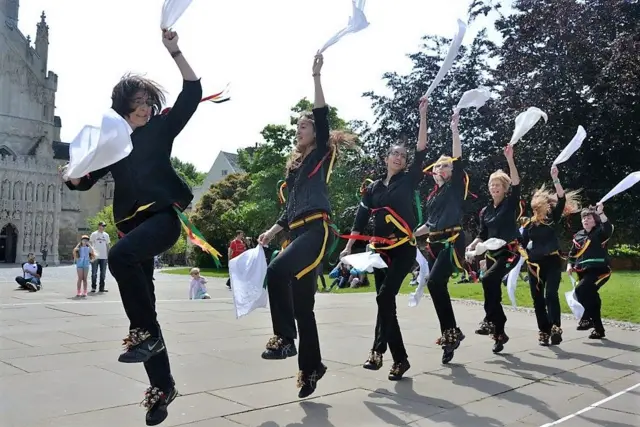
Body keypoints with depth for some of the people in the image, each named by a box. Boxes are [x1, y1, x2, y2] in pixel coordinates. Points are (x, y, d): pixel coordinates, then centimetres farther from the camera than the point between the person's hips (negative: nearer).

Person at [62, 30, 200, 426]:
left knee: (121, 255, -34)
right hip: (131, 223, 5)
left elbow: (193, 93, 0)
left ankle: (146, 332, -18)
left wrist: (175, 51, -7)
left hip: (164, 215, -5)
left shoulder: (161, 128, 9)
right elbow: (83, 181, 17)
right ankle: (162, 385, 14)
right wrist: (76, 174, -7)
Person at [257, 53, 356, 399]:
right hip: (298, 232, 8)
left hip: (317, 230, -8)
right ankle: (311, 367, 17)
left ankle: (284, 338, -19)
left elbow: (323, 117, -8)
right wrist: (271, 231, 15)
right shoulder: (295, 164, 23)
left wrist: (316, 75, -8)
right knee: (301, 303, 7)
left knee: (277, 270, -31)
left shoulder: (322, 154, 5)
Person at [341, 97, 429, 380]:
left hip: (404, 249, -4)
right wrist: (348, 247, 4)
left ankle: (378, 350, -15)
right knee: (386, 302, 4)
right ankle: (400, 359, 13)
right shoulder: (373, 188, 12)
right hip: (380, 250, 4)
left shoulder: (409, 180, 3)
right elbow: (361, 220, 11)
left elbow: (421, 151, -7)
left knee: (384, 296, -21)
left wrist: (423, 115, -10)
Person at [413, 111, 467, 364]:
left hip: (452, 242, -7)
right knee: (438, 287, 5)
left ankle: (450, 331, -14)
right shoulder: (432, 195, 20)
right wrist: (412, 234, 17)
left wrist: (454, 129, -10)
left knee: (435, 283, -23)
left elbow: (458, 158, -8)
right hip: (434, 244, 8)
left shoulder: (456, 187, 3)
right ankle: (450, 334, 15)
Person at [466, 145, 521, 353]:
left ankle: (490, 319, -14)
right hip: (492, 254, 6)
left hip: (510, 252, -6)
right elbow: (482, 235, 14)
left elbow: (516, 183, -18)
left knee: (488, 280, -29)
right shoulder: (485, 211, 12)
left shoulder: (511, 204, -2)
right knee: (493, 290, 4)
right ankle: (500, 332, 16)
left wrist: (510, 159, -25)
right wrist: (472, 245, -5)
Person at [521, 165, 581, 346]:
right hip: (535, 264, 3)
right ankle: (544, 331, 13)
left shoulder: (553, 218, 3)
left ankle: (555, 328, -22)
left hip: (552, 261, -3)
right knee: (537, 299, 4)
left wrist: (555, 178, -18)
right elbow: (522, 245, 10)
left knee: (551, 294, -18)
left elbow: (562, 199, -11)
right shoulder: (529, 224, 7)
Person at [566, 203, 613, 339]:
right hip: (583, 272, 7)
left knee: (580, 290, -26)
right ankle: (599, 329, 21)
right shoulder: (578, 236, 13)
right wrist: (570, 265, 3)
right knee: (591, 298, 9)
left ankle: (587, 319, -10)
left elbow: (608, 228, -26)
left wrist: (601, 213, -35)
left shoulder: (599, 232, -2)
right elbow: (572, 253, 19)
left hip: (599, 270, -6)